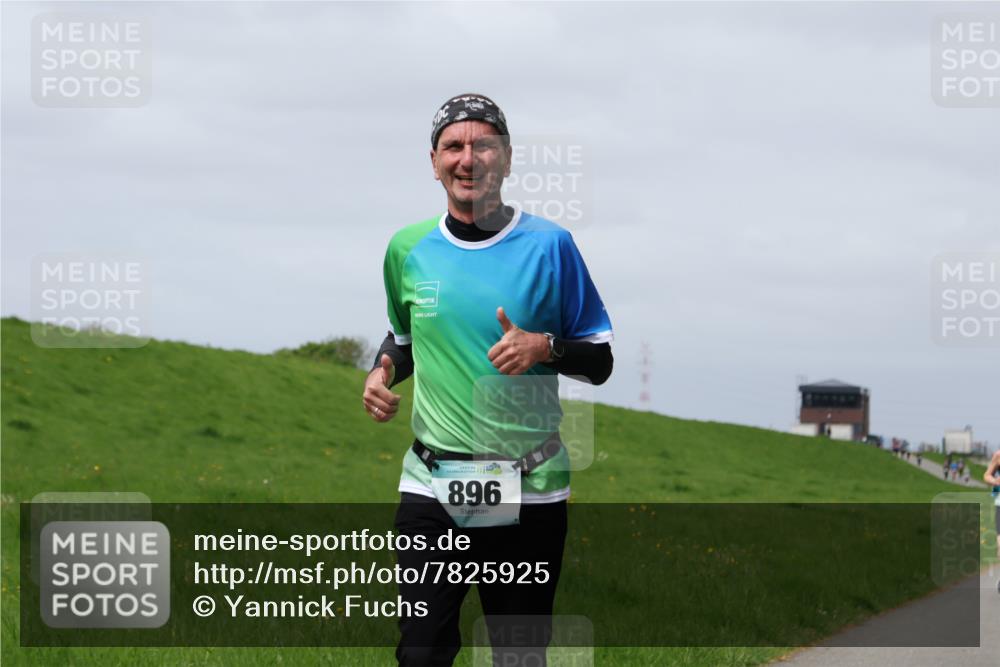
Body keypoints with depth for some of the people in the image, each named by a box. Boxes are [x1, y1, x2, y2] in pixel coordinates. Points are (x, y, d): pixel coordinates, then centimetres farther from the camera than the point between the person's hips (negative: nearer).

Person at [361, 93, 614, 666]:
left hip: (530, 488, -2)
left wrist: (544, 347, -17)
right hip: (432, 485, 2)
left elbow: (601, 362, 2)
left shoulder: (549, 245, -2)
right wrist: (383, 371, 3)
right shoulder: (408, 248, 6)